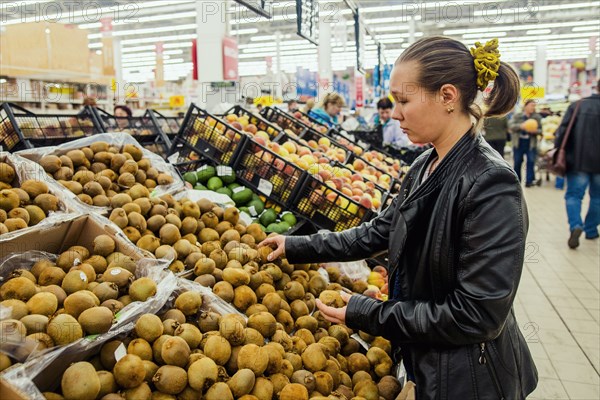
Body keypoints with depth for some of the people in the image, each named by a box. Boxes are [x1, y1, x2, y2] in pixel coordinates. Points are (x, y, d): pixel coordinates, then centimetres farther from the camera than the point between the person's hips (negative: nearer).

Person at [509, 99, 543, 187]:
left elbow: (541, 130, 2)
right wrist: (520, 126, -26)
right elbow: (511, 126, -9)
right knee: (517, 162, 7)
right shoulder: (517, 116, 3)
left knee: (531, 161, -6)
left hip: (531, 143, 0)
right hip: (518, 142, 0)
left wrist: (535, 131, -21)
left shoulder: (537, 117, 4)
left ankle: (529, 180, -1)